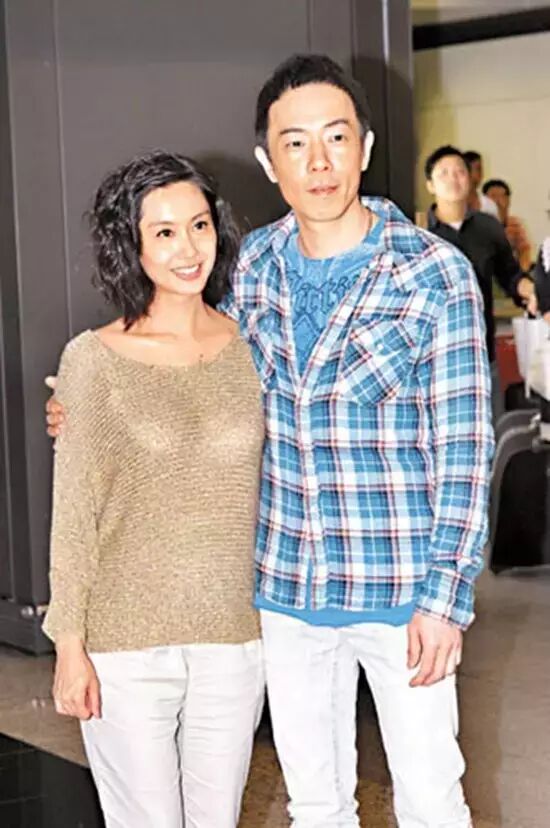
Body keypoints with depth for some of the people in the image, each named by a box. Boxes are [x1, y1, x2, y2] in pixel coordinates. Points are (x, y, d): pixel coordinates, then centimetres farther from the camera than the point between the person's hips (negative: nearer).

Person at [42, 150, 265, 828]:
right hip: (125, 643, -3)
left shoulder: (247, 347, 3)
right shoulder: (94, 360, -6)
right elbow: (73, 513, -4)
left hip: (233, 638, 3)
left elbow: (265, 491, 10)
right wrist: (69, 646, -5)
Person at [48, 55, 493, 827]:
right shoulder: (255, 264, 0)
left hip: (399, 589, -4)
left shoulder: (436, 274, -13)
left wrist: (443, 594, -15)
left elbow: (463, 446, -12)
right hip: (286, 588, 4)